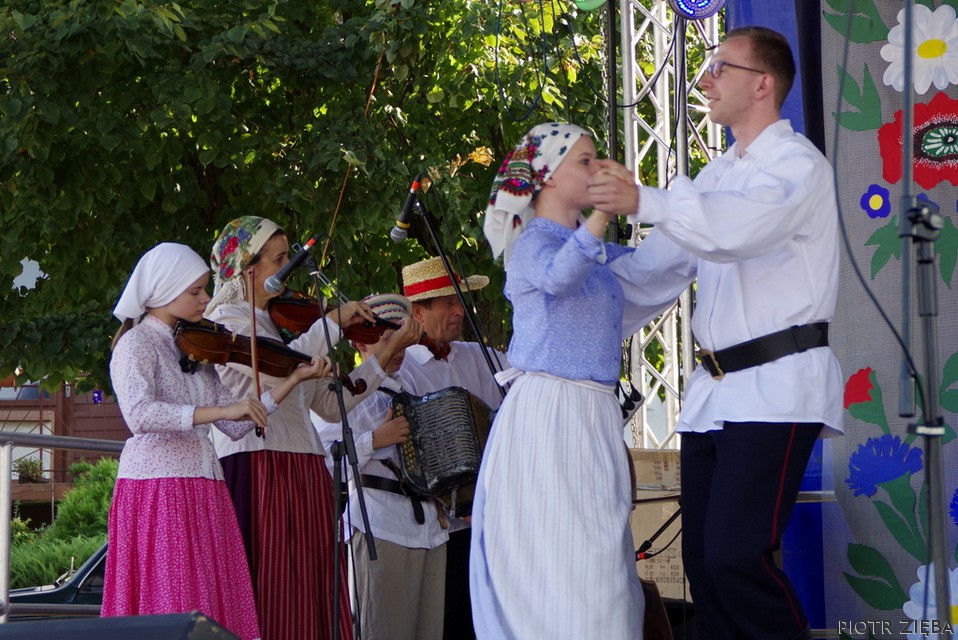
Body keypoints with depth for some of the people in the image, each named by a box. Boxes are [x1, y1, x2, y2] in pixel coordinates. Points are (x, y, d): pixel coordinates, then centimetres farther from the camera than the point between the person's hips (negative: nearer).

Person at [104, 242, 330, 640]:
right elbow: (139, 414, -23)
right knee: (168, 608, -12)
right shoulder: (136, 343, -3)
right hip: (156, 488, -7)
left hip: (204, 493, 7)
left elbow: (235, 426, 13)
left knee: (217, 608, -1)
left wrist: (294, 380, 6)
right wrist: (222, 409, -29)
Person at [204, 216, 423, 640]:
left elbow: (331, 404, 17)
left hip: (305, 474, 8)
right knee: (268, 597, -13)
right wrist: (332, 321, -13)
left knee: (312, 599, 1)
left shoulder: (286, 323, 22)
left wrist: (386, 354, 13)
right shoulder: (225, 320, -1)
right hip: (257, 466, -8)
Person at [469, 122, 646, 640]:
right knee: (556, 554, -11)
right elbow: (559, 274, -29)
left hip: (595, 417, 8)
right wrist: (602, 212, -42)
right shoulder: (535, 241, -6)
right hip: (546, 415, -8)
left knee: (601, 554, 3)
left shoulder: (596, 249, 18)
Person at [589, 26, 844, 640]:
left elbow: (740, 228, -26)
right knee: (703, 558, 6)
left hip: (777, 384, -8)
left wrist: (644, 201, -38)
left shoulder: (797, 164, -5)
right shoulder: (717, 175, 21)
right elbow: (659, 267, 22)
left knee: (736, 555, -19)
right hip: (714, 389, 8)